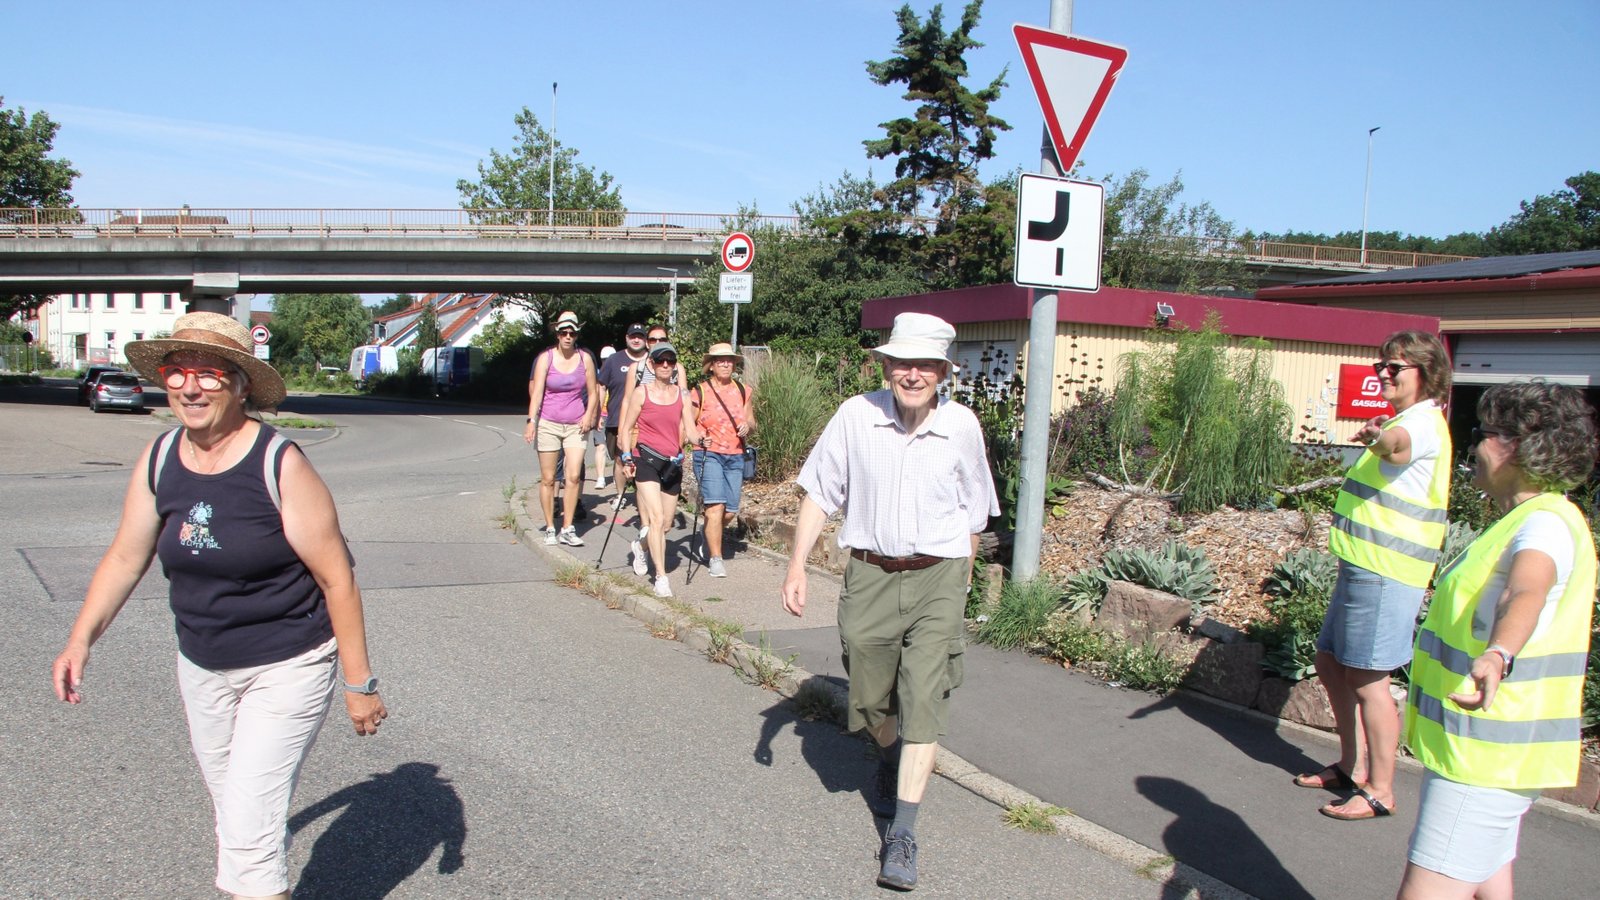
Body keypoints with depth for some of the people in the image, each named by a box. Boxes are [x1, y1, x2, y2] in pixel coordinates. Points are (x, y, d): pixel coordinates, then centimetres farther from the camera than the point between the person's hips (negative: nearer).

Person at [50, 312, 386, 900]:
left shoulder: (280, 465, -21)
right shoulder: (159, 459, -3)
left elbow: (336, 579, -17)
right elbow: (125, 558, 9)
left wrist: (359, 682, -13)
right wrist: (81, 639, -4)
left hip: (287, 668, -6)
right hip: (201, 667, 6)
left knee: (248, 829, -8)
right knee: (236, 820, 20)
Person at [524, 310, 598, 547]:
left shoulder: (585, 358, 3)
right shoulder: (545, 358, -3)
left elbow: (593, 392, 11)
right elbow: (536, 391, -8)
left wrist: (589, 416, -4)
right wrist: (531, 421, -19)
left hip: (576, 426, 1)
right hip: (548, 424, -1)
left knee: (574, 476, -8)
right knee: (548, 479, 3)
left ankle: (568, 530, 0)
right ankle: (550, 529, 14)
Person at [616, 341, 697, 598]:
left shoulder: (681, 394, 8)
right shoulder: (641, 392, 0)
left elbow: (690, 431, 2)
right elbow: (626, 428, 3)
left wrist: (700, 439, -19)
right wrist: (627, 457, -7)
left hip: (672, 463, 4)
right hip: (646, 459, -4)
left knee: (666, 524, 9)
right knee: (656, 518, -16)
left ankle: (641, 546, 41)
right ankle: (661, 577, -11)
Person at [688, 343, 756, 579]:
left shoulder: (744, 391, 10)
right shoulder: (699, 392, -1)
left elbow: (751, 422, 18)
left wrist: (748, 426, -5)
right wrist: (699, 437, -18)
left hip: (736, 457, 4)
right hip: (709, 455, -4)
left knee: (730, 511, 4)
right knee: (715, 507, -14)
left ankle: (709, 539, 35)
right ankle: (715, 559, -6)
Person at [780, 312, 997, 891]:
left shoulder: (962, 426, -5)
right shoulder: (856, 416, -7)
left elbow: (974, 513, 8)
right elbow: (820, 493, 1)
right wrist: (797, 564, -5)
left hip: (936, 581, -1)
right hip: (870, 576, 1)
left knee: (923, 703, -7)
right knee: (870, 701, 14)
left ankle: (902, 833, 3)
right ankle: (890, 758, 48)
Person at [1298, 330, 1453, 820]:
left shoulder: (1424, 423, -15)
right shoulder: (1405, 421, 19)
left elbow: (1398, 444, -42)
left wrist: (1380, 438, -63)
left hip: (1385, 573, -11)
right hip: (1361, 565, 11)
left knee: (1367, 679, -6)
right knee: (1331, 662, 16)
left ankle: (1380, 791, 5)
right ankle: (1352, 766, 29)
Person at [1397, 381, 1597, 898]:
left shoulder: (1547, 523, -21)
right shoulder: (1532, 518, 12)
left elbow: (1527, 593, -44)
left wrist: (1497, 656, -61)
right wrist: (1450, 595, 50)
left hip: (1490, 751, -11)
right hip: (1489, 743, 11)